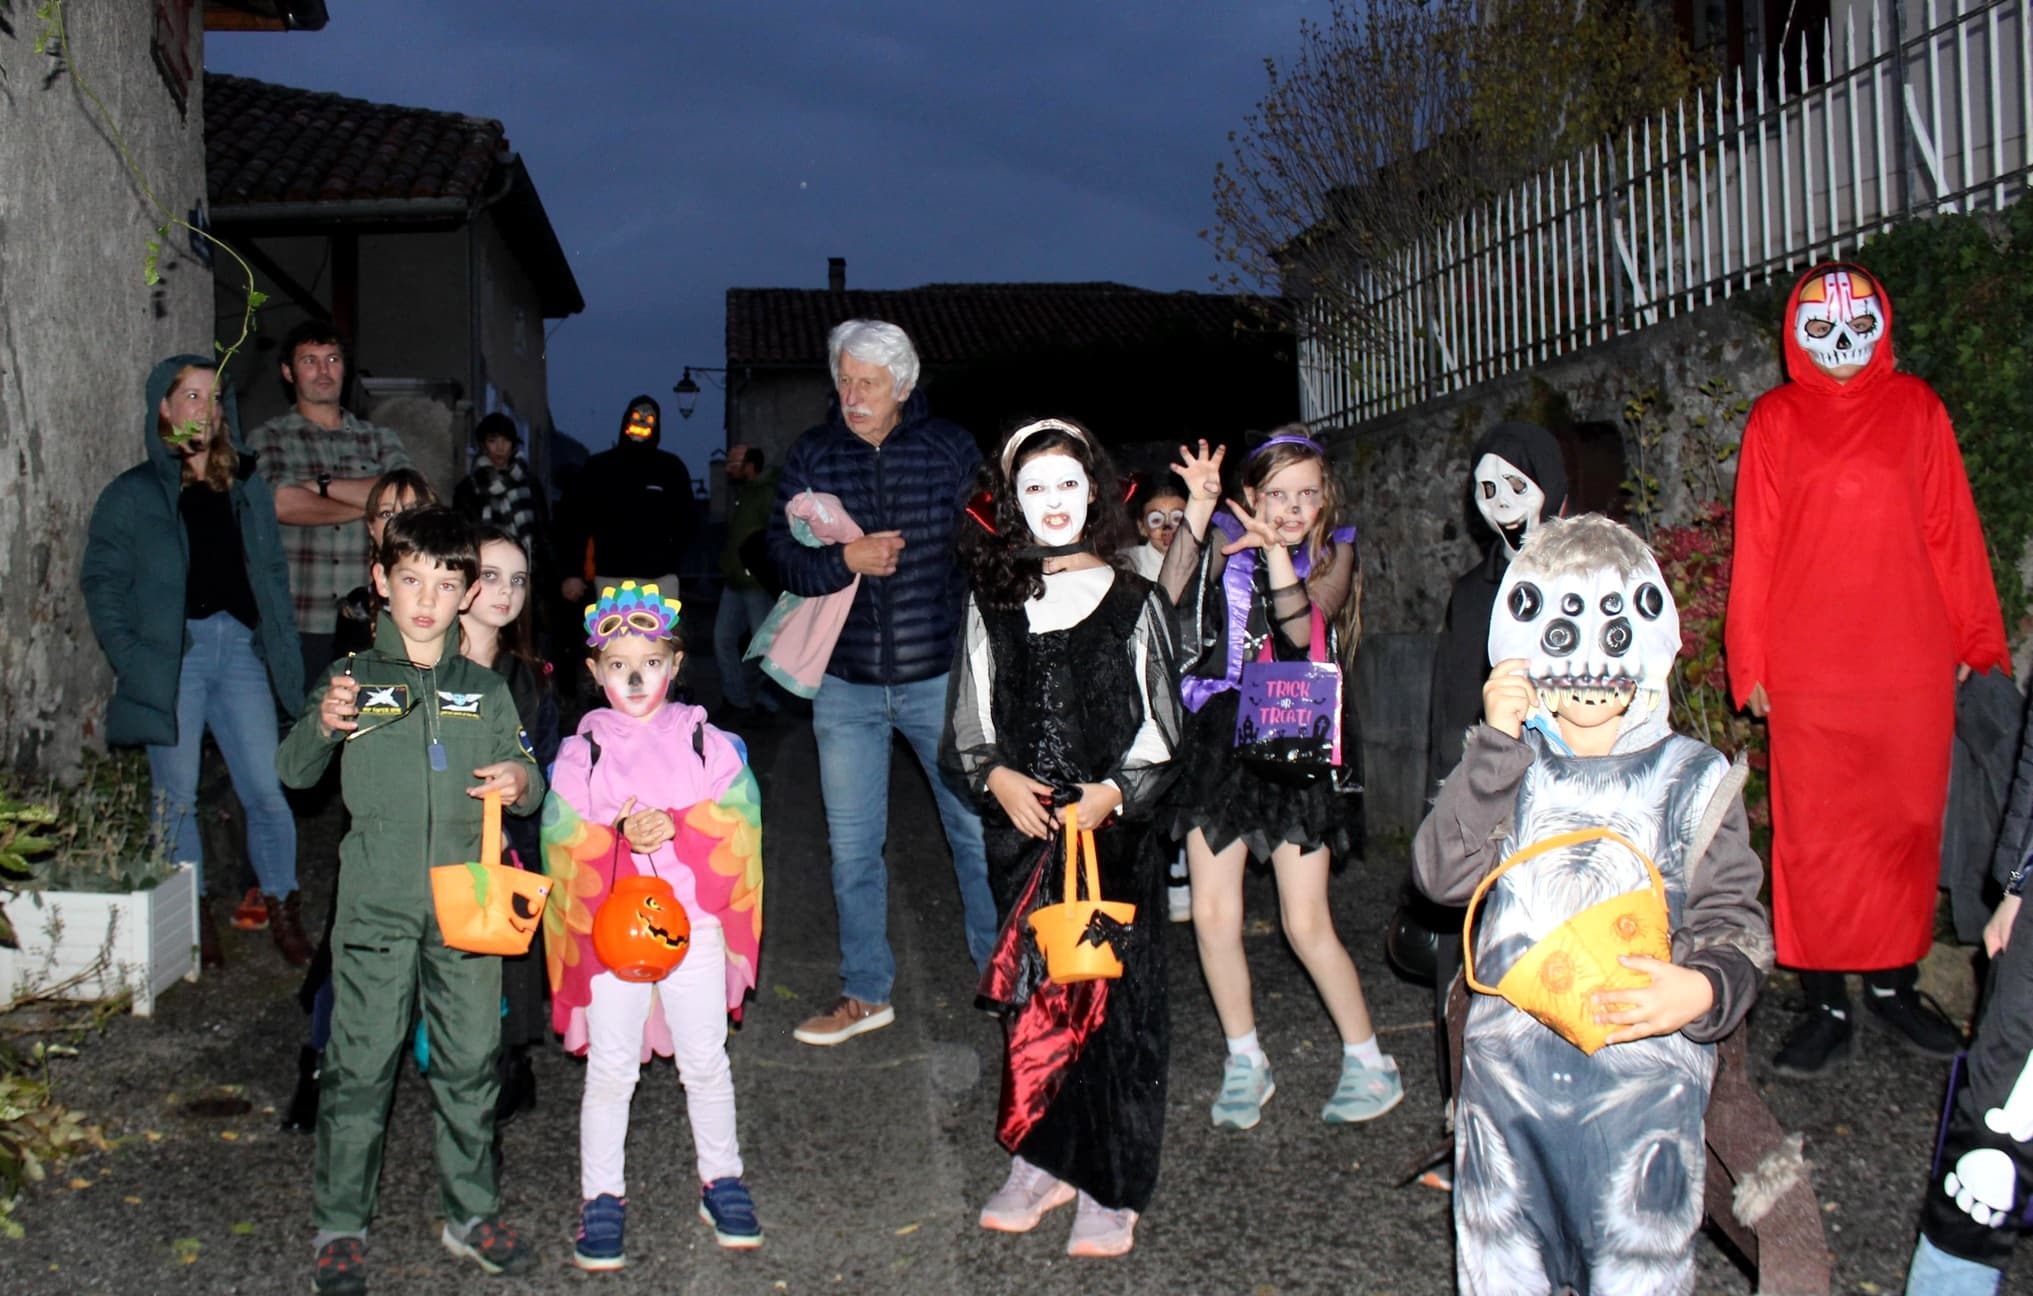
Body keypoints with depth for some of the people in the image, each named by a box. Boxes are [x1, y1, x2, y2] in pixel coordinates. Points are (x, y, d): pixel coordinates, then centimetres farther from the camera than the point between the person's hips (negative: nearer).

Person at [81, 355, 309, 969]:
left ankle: (282, 911, 9)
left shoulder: (245, 487, 17)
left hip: (240, 647, 2)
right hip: (171, 654, -2)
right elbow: (100, 580, 4)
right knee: (177, 796, 3)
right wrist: (129, 657, -8)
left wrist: (283, 650, 8)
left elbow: (273, 571, 18)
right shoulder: (132, 494, 7)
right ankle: (193, 916, 15)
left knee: (267, 791, -3)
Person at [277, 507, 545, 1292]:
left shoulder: (485, 689, 10)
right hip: (377, 905, -2)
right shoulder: (354, 678, 3)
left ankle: (471, 1215, 24)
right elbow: (294, 773, -2)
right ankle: (340, 1227, 16)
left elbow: (525, 784, 13)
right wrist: (324, 725, -23)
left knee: (469, 1065, 10)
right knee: (359, 1068, 2)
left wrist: (521, 782, -11)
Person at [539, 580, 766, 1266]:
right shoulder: (581, 752, 0)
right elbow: (566, 848, -3)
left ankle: (722, 1181, 25)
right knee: (610, 1068, 5)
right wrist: (622, 837, -20)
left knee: (706, 1061, 9)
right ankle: (602, 1197, 17)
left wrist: (675, 828, -20)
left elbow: (735, 833, -4)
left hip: (695, 924, 1)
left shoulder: (708, 744, 1)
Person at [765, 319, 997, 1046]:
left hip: (940, 677, -2)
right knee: (851, 846, 9)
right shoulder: (812, 455, 3)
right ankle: (865, 994, 23)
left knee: (977, 828, 7)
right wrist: (844, 560, -18)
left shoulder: (951, 448, -2)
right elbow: (782, 550, 1)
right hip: (846, 683, 2)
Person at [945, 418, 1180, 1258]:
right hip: (1019, 826, 3)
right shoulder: (993, 604, 7)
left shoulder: (1133, 603, 1)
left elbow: (1161, 733, 2)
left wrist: (1112, 794, -13)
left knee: (1111, 996, -2)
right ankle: (1042, 1161, 20)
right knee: (1031, 992, 7)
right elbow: (964, 729, 10)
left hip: (1112, 831, -2)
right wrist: (996, 776, -8)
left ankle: (1109, 1186, 8)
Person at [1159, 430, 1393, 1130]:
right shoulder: (1226, 546, 3)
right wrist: (1197, 513, -22)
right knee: (1212, 914, 1)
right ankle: (1245, 1063, 20)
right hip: (1220, 741, 2)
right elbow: (1168, 601, -15)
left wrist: (1277, 554, -28)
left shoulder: (1333, 554, 2)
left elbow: (1303, 632, -16)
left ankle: (1369, 1062, 16)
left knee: (1307, 922, -3)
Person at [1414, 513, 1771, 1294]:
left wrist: (1704, 987, -22)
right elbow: (1442, 874, -11)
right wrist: (1495, 746, -18)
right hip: (1508, 1073, 2)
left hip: (1645, 1079, -1)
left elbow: (1732, 919, 0)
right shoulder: (1504, 767, 4)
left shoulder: (1691, 778, 1)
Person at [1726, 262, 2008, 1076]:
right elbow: (1755, 547, 5)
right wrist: (1749, 661, 0)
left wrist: (1976, 642, 7)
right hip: (1808, 670, -1)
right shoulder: (1776, 420, 7)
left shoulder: (1916, 409, 10)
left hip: (1911, 665, 2)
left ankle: (1894, 987, 22)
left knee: (1909, 826, 7)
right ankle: (1825, 1006, 9)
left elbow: (1952, 532, 10)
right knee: (1813, 835, 0)